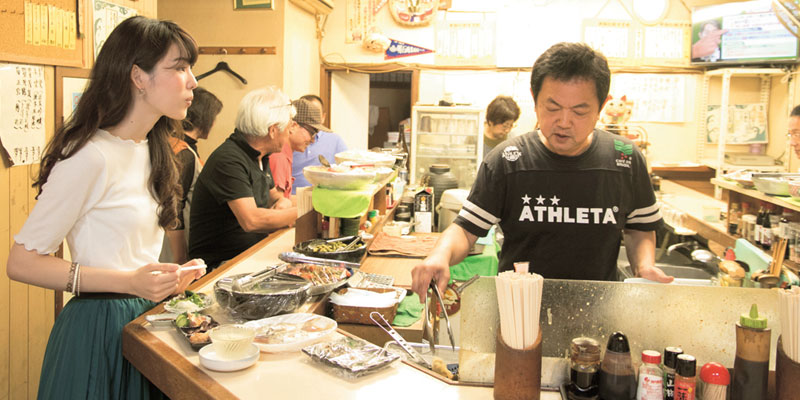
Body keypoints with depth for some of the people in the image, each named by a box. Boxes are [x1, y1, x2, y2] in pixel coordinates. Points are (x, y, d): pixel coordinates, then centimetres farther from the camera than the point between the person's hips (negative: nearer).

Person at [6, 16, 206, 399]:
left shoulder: (152, 150, 5)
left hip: (146, 314, 8)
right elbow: (22, 262, -18)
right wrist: (128, 282, -25)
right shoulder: (91, 156, -20)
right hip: (100, 327, -8)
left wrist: (168, 276, -1)